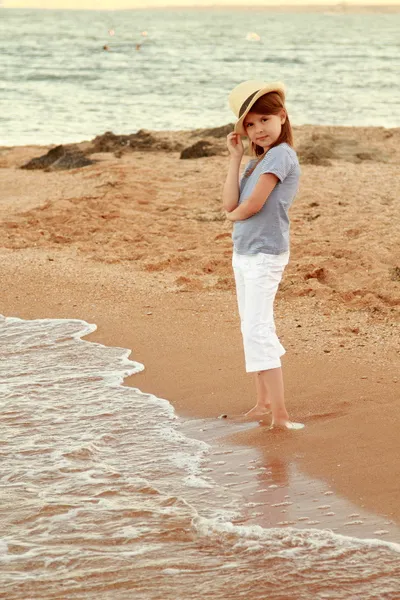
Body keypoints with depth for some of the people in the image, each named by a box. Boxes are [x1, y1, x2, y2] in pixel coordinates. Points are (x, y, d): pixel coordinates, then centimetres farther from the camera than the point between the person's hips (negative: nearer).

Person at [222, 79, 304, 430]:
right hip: (244, 253, 10)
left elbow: (252, 205, -21)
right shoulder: (259, 160, 13)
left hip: (265, 254, -10)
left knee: (258, 329, -14)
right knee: (253, 329, 16)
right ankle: (264, 402, 27)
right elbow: (230, 204, 2)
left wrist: (234, 214, 1)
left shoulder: (281, 154, -14)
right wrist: (236, 158, 0)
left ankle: (280, 412, -15)